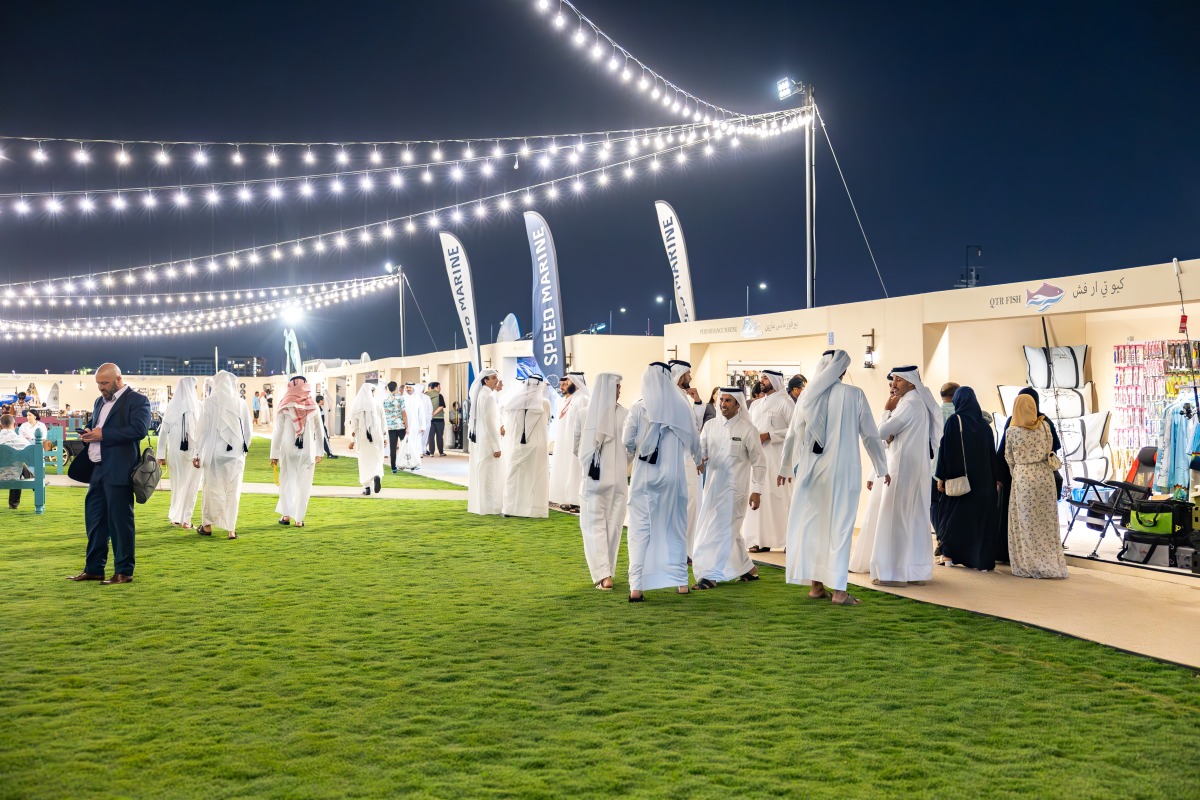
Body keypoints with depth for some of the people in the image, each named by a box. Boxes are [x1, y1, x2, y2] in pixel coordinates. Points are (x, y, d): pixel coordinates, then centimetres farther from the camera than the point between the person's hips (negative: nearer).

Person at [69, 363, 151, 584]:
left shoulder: (137, 400, -7)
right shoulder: (100, 402, 20)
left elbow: (139, 430, -20)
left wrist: (103, 435, -19)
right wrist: (88, 434, 1)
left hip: (118, 472, -8)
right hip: (97, 470, 8)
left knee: (120, 521, -3)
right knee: (94, 520, 11)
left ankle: (124, 572, 4)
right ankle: (93, 569, 20)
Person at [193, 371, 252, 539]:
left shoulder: (210, 402, -6)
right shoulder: (240, 403, -1)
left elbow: (204, 430, -5)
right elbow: (249, 430, 3)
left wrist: (200, 453, 0)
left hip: (215, 452, -1)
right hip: (236, 453, 1)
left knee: (212, 488, 11)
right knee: (233, 490, 7)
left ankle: (207, 525, 20)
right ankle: (231, 528, 6)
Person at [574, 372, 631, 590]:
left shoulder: (584, 414, -5)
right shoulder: (624, 415, -11)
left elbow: (575, 446, 4)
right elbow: (631, 448, -7)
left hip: (591, 477, 1)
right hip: (617, 477, -1)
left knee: (594, 525, 5)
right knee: (612, 524, 13)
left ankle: (602, 575, -8)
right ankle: (607, 571, 22)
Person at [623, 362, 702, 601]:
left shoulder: (638, 408, -6)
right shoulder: (682, 406, -1)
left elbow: (627, 441, -6)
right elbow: (694, 441, 7)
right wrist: (697, 460, 27)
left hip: (645, 475, -2)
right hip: (674, 475, 2)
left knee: (640, 530, 1)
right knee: (675, 527, 15)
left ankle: (636, 586, -5)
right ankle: (680, 581, 21)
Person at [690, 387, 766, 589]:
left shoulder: (748, 429, -6)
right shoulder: (710, 425, 8)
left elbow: (758, 461, -4)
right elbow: (700, 450, 8)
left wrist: (757, 490, -9)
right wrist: (699, 457, -17)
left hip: (734, 488, -6)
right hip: (713, 485, 6)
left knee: (721, 530, -6)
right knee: (729, 531, 14)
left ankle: (712, 575, -1)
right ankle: (747, 569, 29)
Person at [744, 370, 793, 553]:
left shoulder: (785, 402, -1)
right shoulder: (756, 405, 19)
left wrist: (770, 435, -13)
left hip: (777, 457, -6)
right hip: (757, 455, 6)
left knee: (778, 495, -8)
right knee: (759, 496, 1)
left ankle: (789, 539, -3)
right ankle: (762, 540, 4)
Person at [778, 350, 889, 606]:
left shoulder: (808, 395, 2)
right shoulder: (854, 395, -6)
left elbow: (793, 434, 8)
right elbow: (870, 435, 0)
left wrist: (786, 467, 22)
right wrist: (882, 468, 14)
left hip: (811, 470, 3)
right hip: (842, 470, -3)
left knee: (811, 524, 11)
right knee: (839, 527, 0)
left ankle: (816, 585, 15)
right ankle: (838, 590, -1)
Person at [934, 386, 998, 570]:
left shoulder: (953, 421, -8)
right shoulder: (984, 424, 5)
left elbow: (945, 449, -10)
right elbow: (992, 453, 9)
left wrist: (941, 477, -6)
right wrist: (992, 479, 14)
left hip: (958, 477, -3)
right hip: (983, 478, 3)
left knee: (952, 512, 9)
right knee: (980, 514, 7)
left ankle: (949, 554, 10)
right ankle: (982, 559, 6)